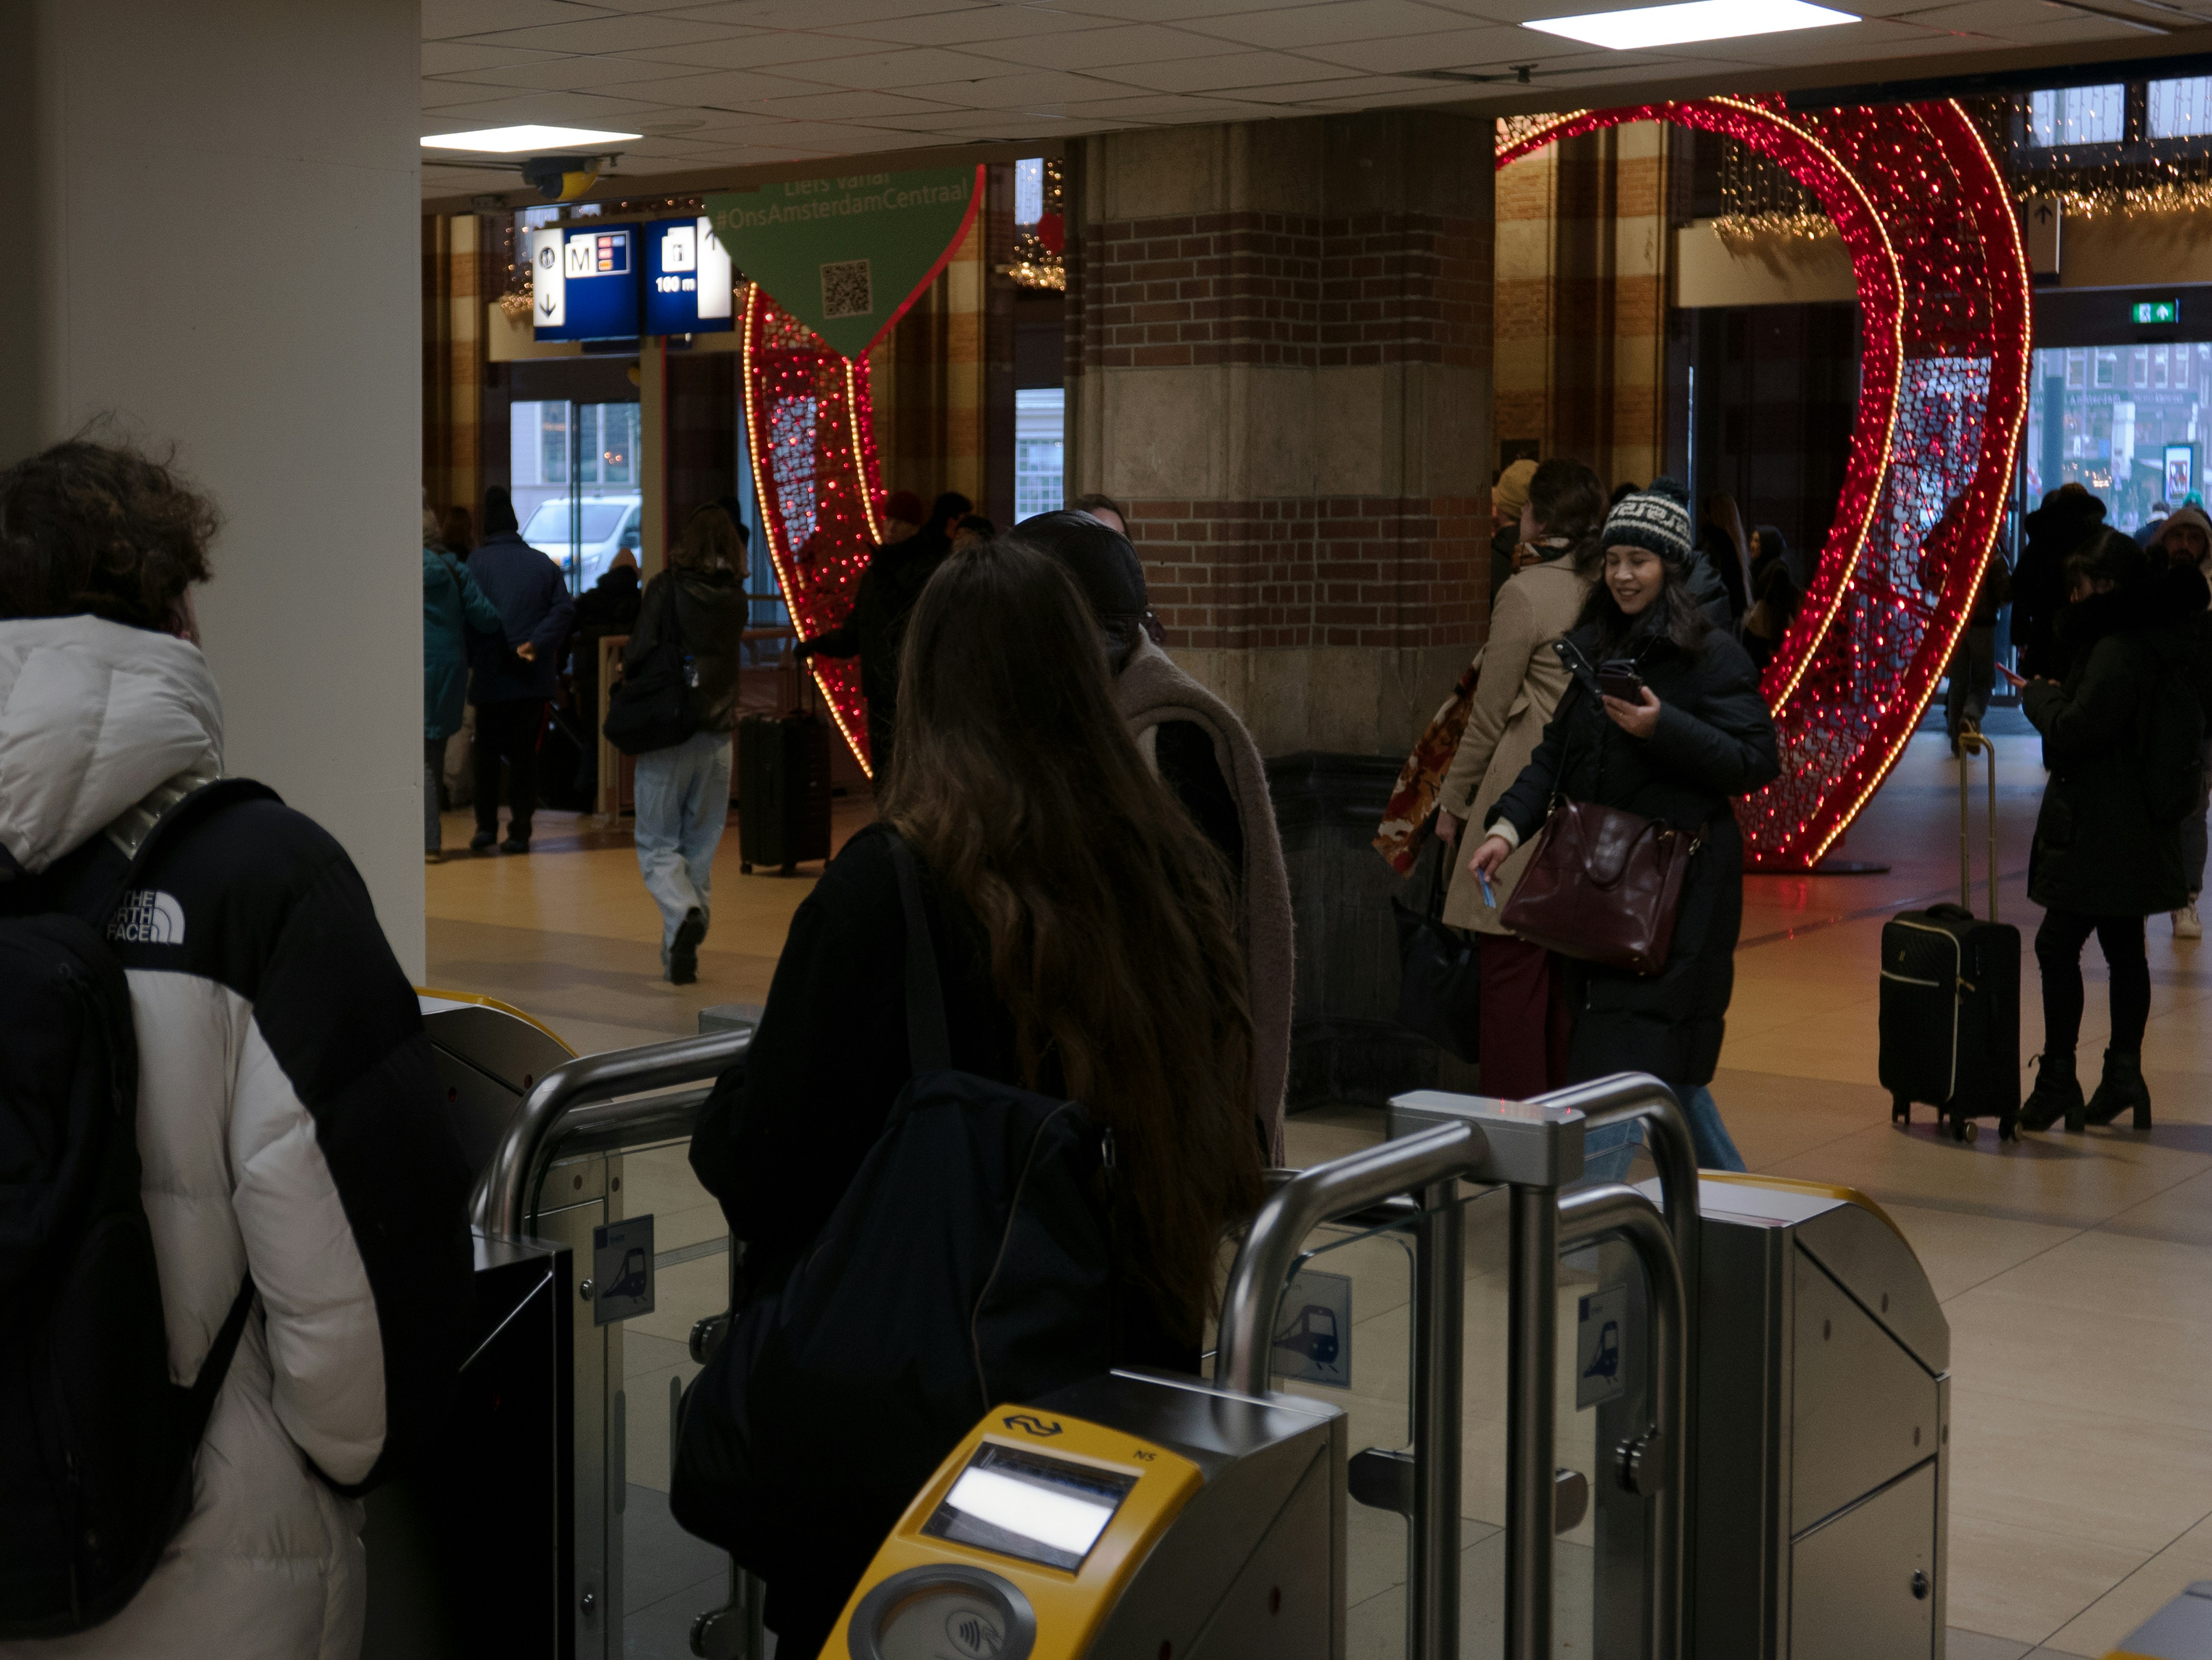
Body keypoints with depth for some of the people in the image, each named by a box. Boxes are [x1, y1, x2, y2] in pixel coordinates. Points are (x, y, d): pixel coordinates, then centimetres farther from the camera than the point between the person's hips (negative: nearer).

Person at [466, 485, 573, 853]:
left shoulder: (476, 562, -5)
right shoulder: (543, 563, 5)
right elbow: (565, 608, -5)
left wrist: (472, 659, 1)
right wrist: (538, 643, -12)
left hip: (491, 675, -2)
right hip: (534, 677, 2)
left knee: (487, 753, 11)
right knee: (525, 753, 7)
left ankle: (486, 826, 6)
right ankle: (519, 831, 4)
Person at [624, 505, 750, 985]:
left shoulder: (667, 587, -9)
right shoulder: (737, 598, 4)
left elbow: (641, 650, -15)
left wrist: (627, 666, 6)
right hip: (717, 734, 4)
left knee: (658, 845, 4)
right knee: (701, 848, 12)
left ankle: (684, 913, -23)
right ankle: (681, 953, 13)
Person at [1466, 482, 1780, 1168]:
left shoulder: (1712, 655, -8)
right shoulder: (1595, 646, 13)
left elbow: (1756, 763, -14)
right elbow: (1556, 751, 12)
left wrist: (1662, 727, -24)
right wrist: (1510, 825, -3)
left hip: (1677, 885, -7)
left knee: (1635, 1062, -9)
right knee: (1663, 1066, 12)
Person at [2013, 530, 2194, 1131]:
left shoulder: (2116, 652, -20)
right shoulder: (2152, 644, 12)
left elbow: (2074, 730, -21)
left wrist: (2036, 695, -4)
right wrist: (2055, 695, 6)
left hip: (2100, 828, -10)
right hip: (2130, 829, 10)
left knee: (2058, 946, -6)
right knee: (2124, 948, 12)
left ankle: (2058, 1078, -4)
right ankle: (2124, 1074, 17)